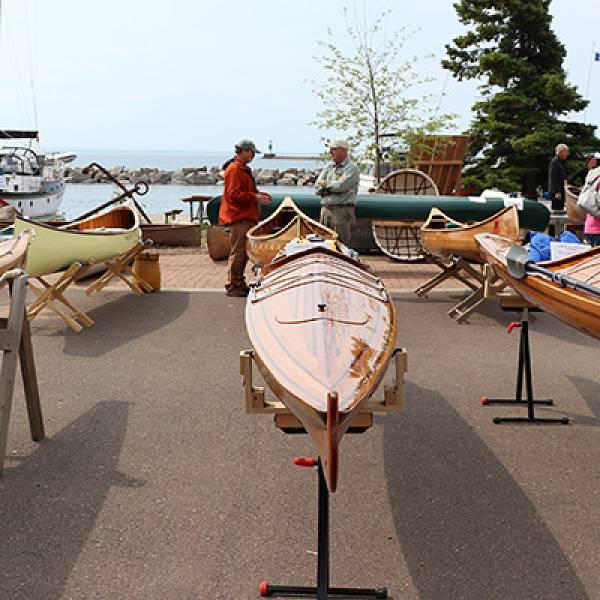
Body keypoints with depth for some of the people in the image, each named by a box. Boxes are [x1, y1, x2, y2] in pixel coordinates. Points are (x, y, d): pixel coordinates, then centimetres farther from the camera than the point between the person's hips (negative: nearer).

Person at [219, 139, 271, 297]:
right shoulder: (234, 169, -13)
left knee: (244, 252, 13)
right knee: (238, 252, -8)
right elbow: (234, 194, -21)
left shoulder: (244, 169, 21)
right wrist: (255, 197, -19)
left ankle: (239, 283, 21)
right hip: (238, 218, -11)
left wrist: (258, 194, 14)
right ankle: (232, 286, -2)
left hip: (246, 217, 11)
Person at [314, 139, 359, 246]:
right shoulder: (328, 168, 17)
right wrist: (332, 188, -8)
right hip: (325, 209, 6)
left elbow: (341, 186, -16)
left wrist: (325, 184, 0)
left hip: (342, 210, -6)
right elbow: (317, 189, 9)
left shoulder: (352, 168, -1)